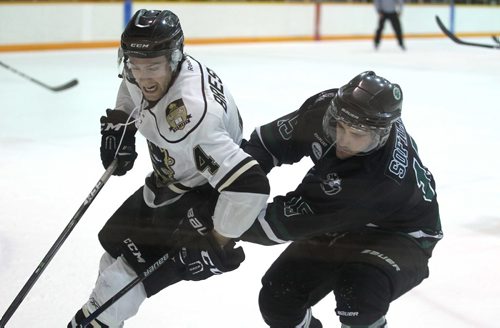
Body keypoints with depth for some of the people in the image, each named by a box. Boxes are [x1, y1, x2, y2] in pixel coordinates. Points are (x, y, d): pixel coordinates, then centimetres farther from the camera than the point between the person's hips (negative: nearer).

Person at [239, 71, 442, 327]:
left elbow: (299, 216, -36)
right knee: (277, 300, -5)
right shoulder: (326, 107, -23)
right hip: (342, 225, 6)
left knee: (358, 290, -36)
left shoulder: (385, 179, -40)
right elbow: (270, 141, -8)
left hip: (399, 236, -6)